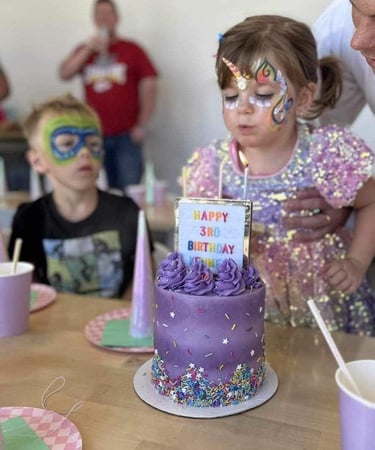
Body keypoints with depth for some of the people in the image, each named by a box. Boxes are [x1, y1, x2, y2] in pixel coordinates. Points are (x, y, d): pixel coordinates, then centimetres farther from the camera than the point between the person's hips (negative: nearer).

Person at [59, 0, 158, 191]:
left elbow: (148, 86, 0)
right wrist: (89, 49, -11)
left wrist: (142, 125, -7)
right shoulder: (84, 51, 13)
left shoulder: (132, 50, 4)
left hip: (126, 135, -3)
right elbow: (64, 74, -1)